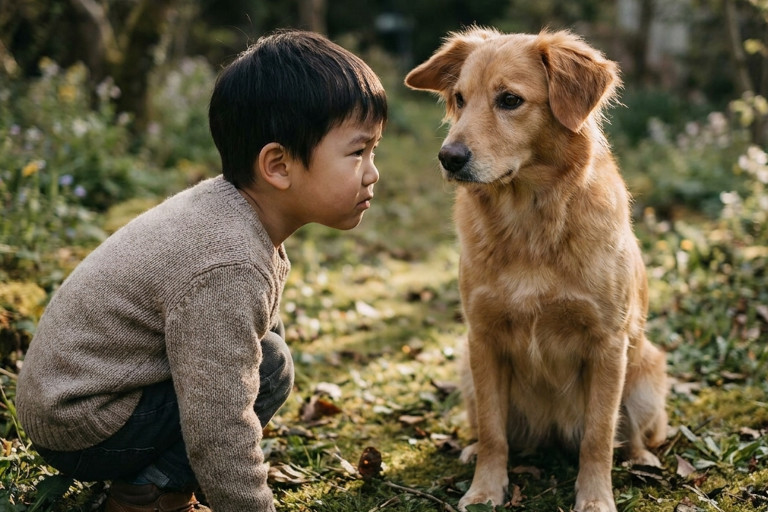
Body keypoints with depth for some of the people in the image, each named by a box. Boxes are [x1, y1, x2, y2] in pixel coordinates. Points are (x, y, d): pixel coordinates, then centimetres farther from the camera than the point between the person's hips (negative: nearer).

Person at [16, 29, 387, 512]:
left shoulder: (229, 205, -2)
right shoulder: (228, 270, -31)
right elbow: (219, 433, -29)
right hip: (80, 430, -9)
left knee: (262, 342, 12)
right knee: (269, 367, -19)